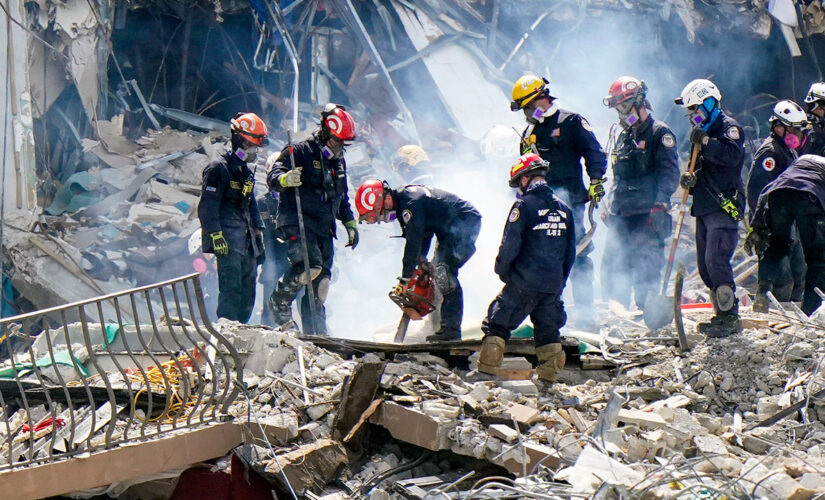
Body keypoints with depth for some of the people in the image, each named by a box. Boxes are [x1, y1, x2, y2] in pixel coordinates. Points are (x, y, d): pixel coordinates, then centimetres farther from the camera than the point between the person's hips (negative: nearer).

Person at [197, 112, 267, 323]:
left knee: (248, 288, 7)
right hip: (228, 241, -9)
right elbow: (207, 206, -13)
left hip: (247, 239, 9)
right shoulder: (218, 169, -7)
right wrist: (216, 235, -19)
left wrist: (258, 232, 24)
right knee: (231, 289, -14)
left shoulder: (246, 172, 21)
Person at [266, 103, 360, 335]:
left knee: (321, 279, 5)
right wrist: (285, 179, -34)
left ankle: (315, 330, 12)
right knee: (310, 265, -27)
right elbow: (273, 175, -13)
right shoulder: (301, 152, -5)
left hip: (323, 228, 8)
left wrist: (350, 223, 25)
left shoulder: (338, 161, 20)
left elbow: (342, 197, 31)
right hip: (296, 222, -8)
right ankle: (280, 302, -6)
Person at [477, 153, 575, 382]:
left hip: (523, 283, -5)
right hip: (553, 285, 5)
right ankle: (549, 376, 8)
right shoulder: (564, 209, 10)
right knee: (548, 329, 13)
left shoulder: (524, 205, -9)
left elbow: (510, 244, -10)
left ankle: (486, 372, 2)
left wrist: (502, 270, 5)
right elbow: (571, 251, 15)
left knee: (497, 325, 4)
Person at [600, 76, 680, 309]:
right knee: (613, 271, 6)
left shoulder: (659, 133, -4)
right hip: (622, 215, 8)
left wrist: (660, 203, -22)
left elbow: (669, 172, -12)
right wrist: (611, 206, 23)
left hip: (647, 216, -8)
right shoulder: (624, 137, 21)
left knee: (645, 271, -9)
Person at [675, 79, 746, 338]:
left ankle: (730, 318, -12)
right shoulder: (703, 131, 21)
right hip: (704, 209, 9)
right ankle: (723, 314, 15)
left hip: (724, 207, -9)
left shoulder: (728, 127, -5)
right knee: (705, 265, 8)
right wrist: (690, 180, 7)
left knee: (716, 260, -17)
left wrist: (705, 142, -25)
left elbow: (733, 155, -25)